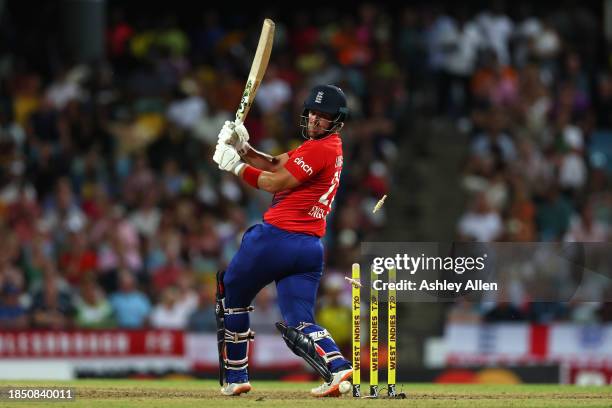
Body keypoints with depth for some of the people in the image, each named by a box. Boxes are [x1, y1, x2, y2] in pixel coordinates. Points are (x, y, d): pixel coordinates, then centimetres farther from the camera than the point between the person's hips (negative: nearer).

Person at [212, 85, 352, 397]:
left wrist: (236, 165, -4)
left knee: (231, 296, 13)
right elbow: (275, 165, 18)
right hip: (311, 246, 9)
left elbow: (275, 183, -13)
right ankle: (338, 368, -24)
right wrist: (243, 147, 5)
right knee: (299, 324, 2)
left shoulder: (319, 149, -12)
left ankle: (234, 378, 17)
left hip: (277, 237, -9)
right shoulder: (327, 147, 19)